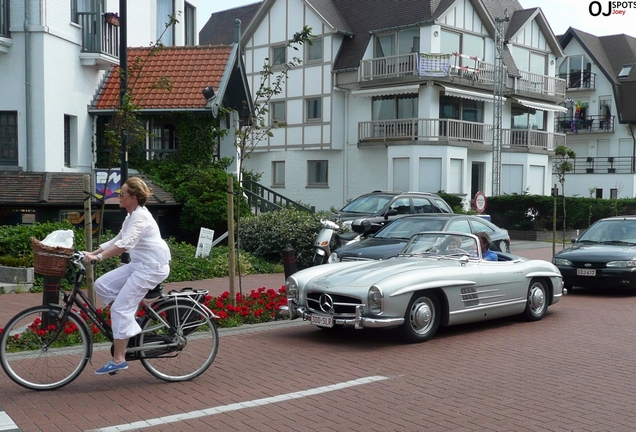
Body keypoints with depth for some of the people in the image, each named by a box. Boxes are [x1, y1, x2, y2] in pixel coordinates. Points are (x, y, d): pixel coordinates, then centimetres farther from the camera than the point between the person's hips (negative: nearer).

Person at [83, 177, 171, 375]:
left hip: (152, 267, -10)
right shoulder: (131, 216, 14)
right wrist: (92, 253, 9)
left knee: (120, 308, -11)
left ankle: (118, 359, -6)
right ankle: (130, 322, 11)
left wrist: (97, 257, -36)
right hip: (138, 264, 10)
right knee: (102, 285, 2)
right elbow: (116, 241, 18)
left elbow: (125, 244, -31)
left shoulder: (140, 217, -17)